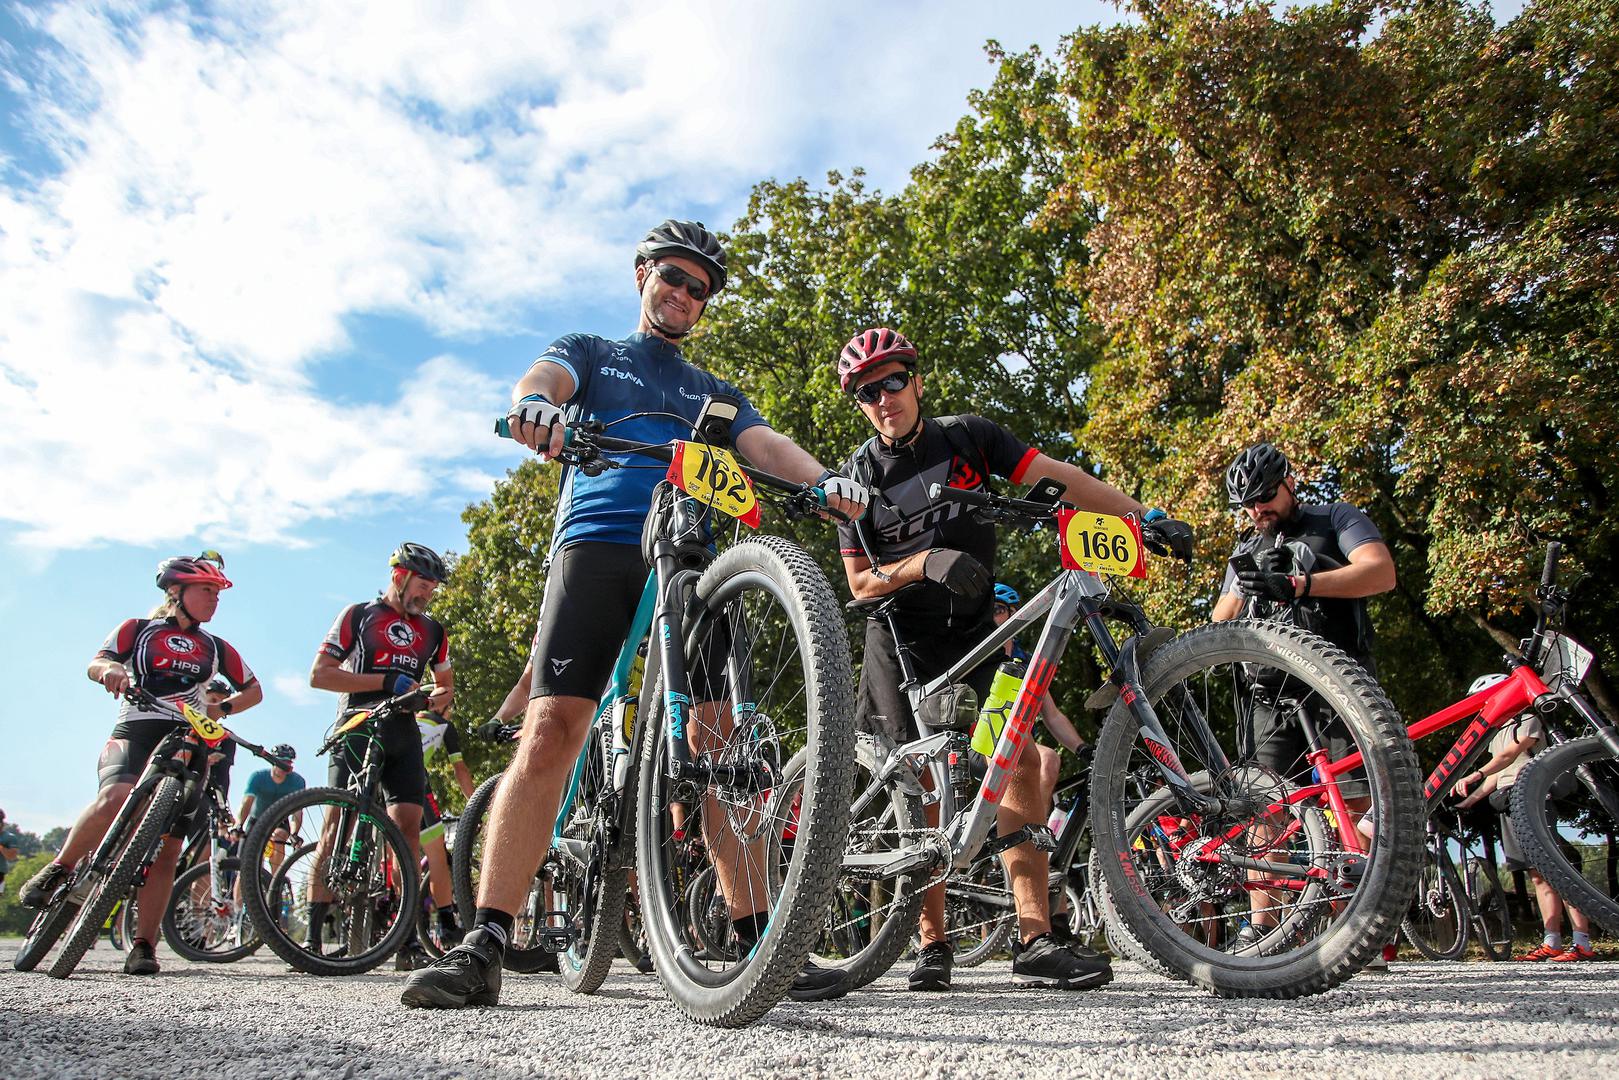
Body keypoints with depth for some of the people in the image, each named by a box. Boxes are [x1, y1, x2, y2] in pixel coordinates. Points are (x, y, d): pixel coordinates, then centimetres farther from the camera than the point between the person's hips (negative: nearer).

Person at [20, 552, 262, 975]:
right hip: (134, 733, -2)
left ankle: (143, 946, -1)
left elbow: (254, 690, 22)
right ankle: (58, 869, -9)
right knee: (115, 798, -34)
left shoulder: (216, 648, 18)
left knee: (167, 849, -6)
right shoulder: (138, 630, 13)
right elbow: (95, 664, 0)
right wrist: (110, 670, -24)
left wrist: (221, 708, 2)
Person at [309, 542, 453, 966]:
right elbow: (319, 674, -4)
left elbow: (446, 684, 25)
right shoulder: (358, 615, 4)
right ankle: (313, 932, -1)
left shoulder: (432, 631, 16)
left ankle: (406, 934, -1)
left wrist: (440, 697, -1)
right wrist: (387, 681, -13)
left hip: (403, 737, 4)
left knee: (408, 825, -5)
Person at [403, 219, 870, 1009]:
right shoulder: (591, 352, 23)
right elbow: (544, 376, 0)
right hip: (597, 543, -2)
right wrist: (534, 403, -28)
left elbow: (763, 442, 9)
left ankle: (758, 943, -5)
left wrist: (825, 479, -14)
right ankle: (483, 949, -15)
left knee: (719, 740, -9)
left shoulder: (713, 393, 28)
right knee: (551, 727, -17)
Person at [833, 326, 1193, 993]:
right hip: (902, 642, -1)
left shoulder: (967, 437, 0)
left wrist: (1145, 516, -20)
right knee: (926, 785, -3)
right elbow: (860, 584, -4)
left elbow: (1055, 477, -9)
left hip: (973, 631, 1)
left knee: (1018, 763, -14)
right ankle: (932, 945, 8)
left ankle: (1034, 939, -10)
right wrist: (926, 564, -23)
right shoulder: (859, 475, -2)